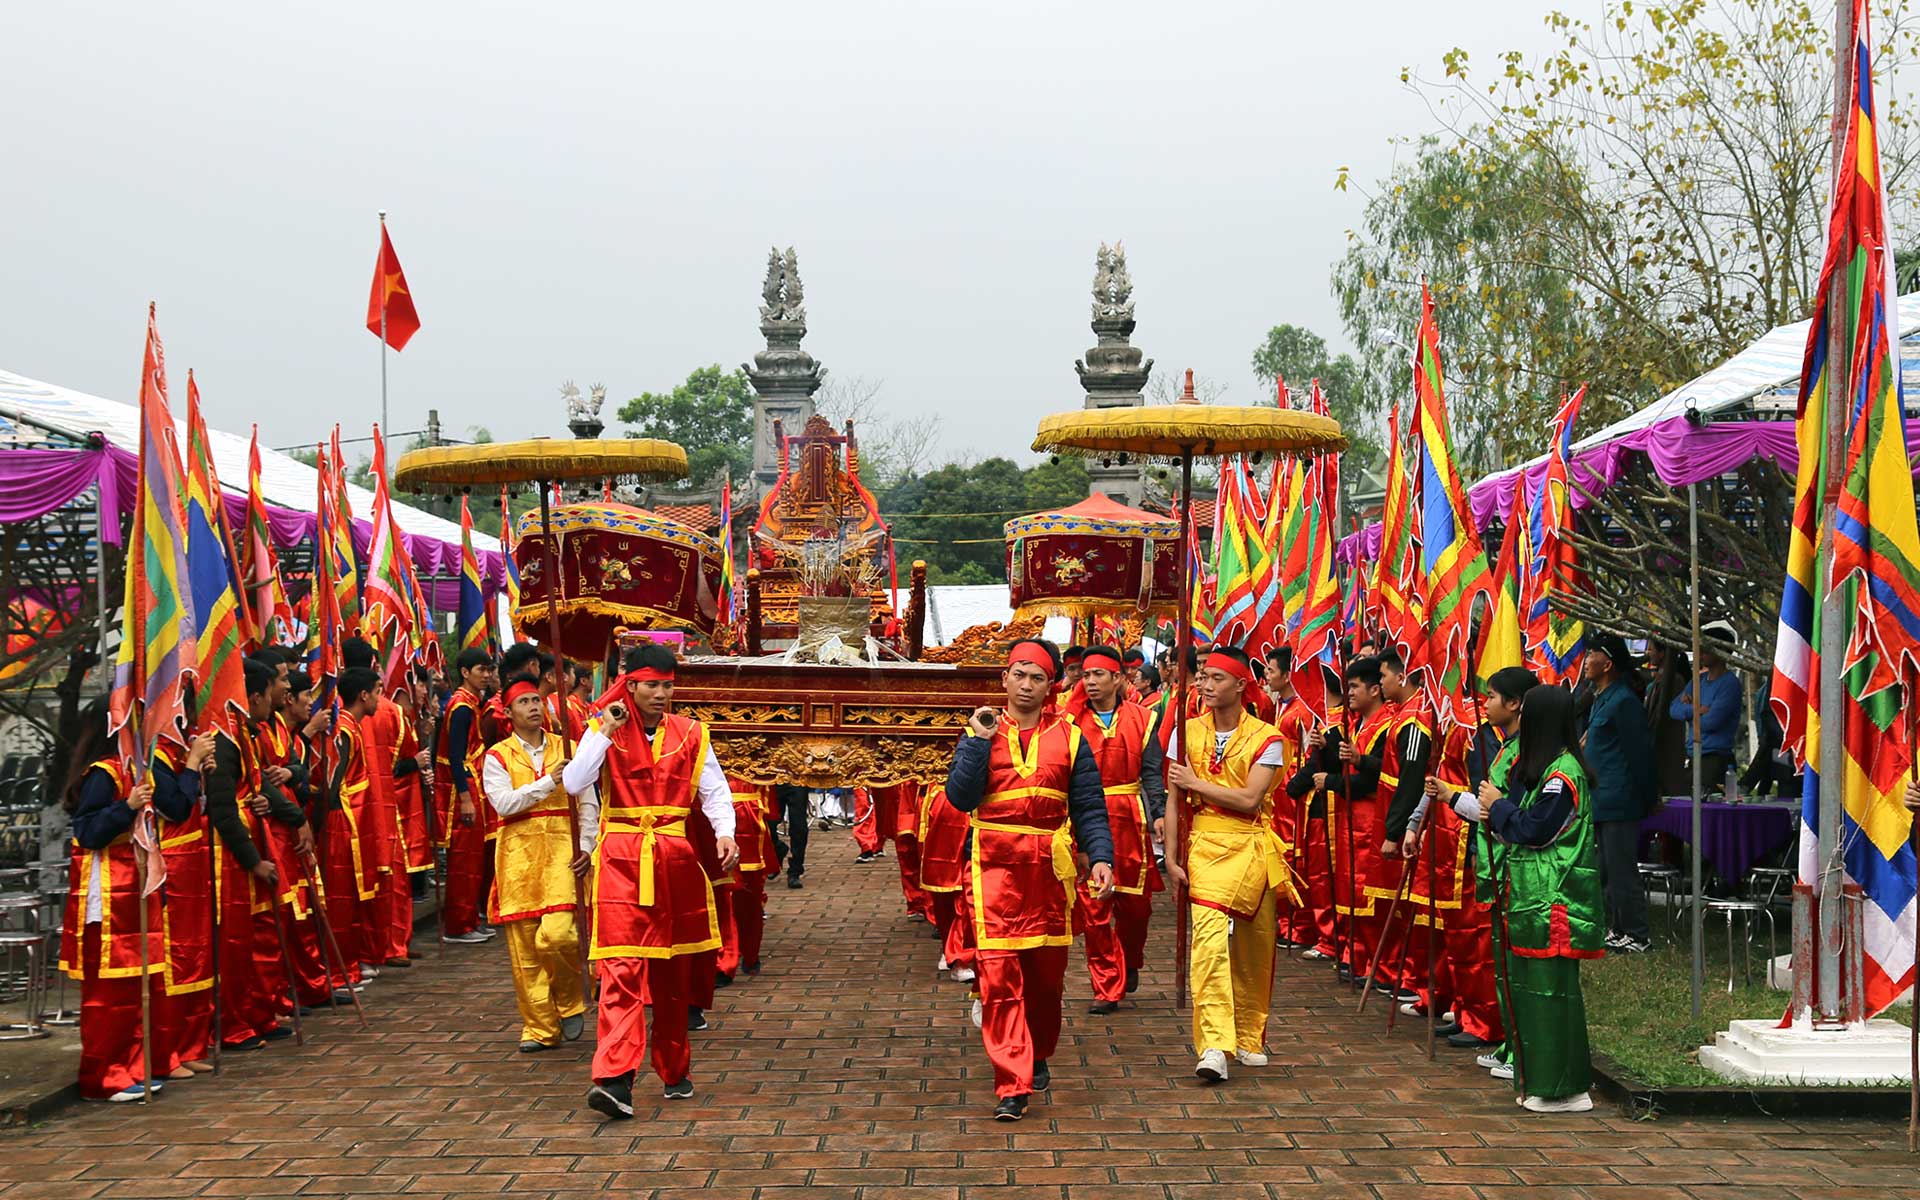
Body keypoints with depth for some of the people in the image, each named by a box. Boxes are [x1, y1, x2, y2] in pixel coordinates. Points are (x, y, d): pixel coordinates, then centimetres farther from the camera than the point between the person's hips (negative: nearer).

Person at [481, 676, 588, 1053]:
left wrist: (587, 847, -4)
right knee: (524, 946, 1)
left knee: (557, 934, -18)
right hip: (518, 853, 1)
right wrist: (548, 781, -15)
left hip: (561, 849, -1)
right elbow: (503, 802, -9)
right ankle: (540, 1027, 13)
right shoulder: (497, 756, 7)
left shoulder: (566, 749, 11)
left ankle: (570, 1002, 10)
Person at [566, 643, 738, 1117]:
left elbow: (714, 789, 5)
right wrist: (606, 731, -13)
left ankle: (675, 1071, 26)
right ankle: (614, 1078, -22)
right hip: (620, 858, -3)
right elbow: (574, 783, -10)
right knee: (622, 966, -15)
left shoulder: (690, 733, 7)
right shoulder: (604, 730, 2)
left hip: (676, 857, 3)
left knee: (673, 969, 13)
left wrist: (725, 833, -13)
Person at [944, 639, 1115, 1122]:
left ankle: (1038, 1058, 36)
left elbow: (1089, 807, 4)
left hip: (1051, 864, 2)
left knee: (1047, 971, 12)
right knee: (999, 971, -11)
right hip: (996, 864, -1)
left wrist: (1101, 858, -8)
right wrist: (979, 742, -12)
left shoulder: (1068, 737, 7)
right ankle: (1012, 1086, -9)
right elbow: (960, 797, -6)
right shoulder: (980, 734, 7)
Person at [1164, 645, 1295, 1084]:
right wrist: (1171, 856, -1)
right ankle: (1214, 1045, -24)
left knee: (1255, 948, 9)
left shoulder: (1265, 738, -3)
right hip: (1205, 845, 0)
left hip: (1253, 846, 0)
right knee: (1209, 935, -18)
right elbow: (1175, 799, 5)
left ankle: (1249, 1037, 29)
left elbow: (1249, 799, -14)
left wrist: (1196, 782, -10)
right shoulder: (1188, 732, 5)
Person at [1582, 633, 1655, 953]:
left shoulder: (1623, 701, -16)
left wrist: (1648, 798, -12)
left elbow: (1639, 753, -16)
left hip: (1619, 803, -11)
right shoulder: (1602, 698, 16)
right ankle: (1617, 930, 23)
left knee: (1621, 871, -6)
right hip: (1603, 803, 11)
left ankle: (1637, 936, 0)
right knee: (1607, 871, 15)